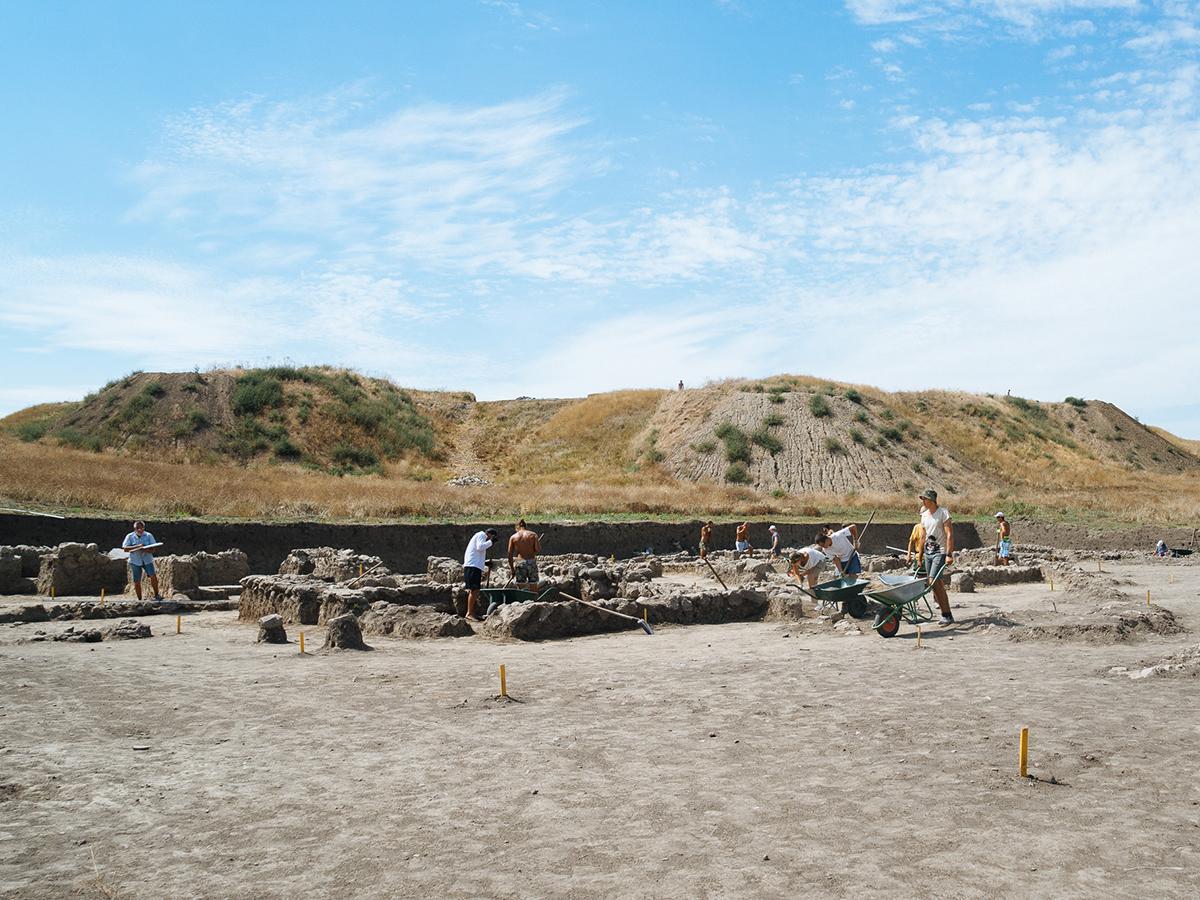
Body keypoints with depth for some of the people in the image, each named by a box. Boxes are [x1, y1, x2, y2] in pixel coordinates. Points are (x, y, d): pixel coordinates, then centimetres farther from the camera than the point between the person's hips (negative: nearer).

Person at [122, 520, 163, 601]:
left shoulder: (149, 536, 0)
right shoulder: (130, 536, 0)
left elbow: (153, 549, -5)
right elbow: (125, 549, -11)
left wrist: (144, 550, -24)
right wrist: (137, 546, -22)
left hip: (147, 560, 0)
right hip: (135, 561, 0)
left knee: (153, 576, -18)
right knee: (137, 581, 2)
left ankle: (156, 595, -3)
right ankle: (139, 600, 15)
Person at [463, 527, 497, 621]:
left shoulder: (479, 536, 29)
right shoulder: (481, 535, 0)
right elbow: (480, 547, -19)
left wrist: (485, 562, 22)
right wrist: (490, 542, -10)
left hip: (474, 567, 11)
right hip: (473, 567, -11)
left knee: (475, 590, 9)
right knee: (474, 590, -13)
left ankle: (472, 613, 9)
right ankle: (469, 613, -15)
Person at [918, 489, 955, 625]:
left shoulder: (943, 512, -9)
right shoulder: (924, 515, 12)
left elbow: (950, 535, -14)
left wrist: (949, 555, -21)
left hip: (941, 552, -7)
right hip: (928, 552, 7)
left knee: (934, 581, -18)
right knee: (938, 583, 9)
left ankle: (947, 615, -13)